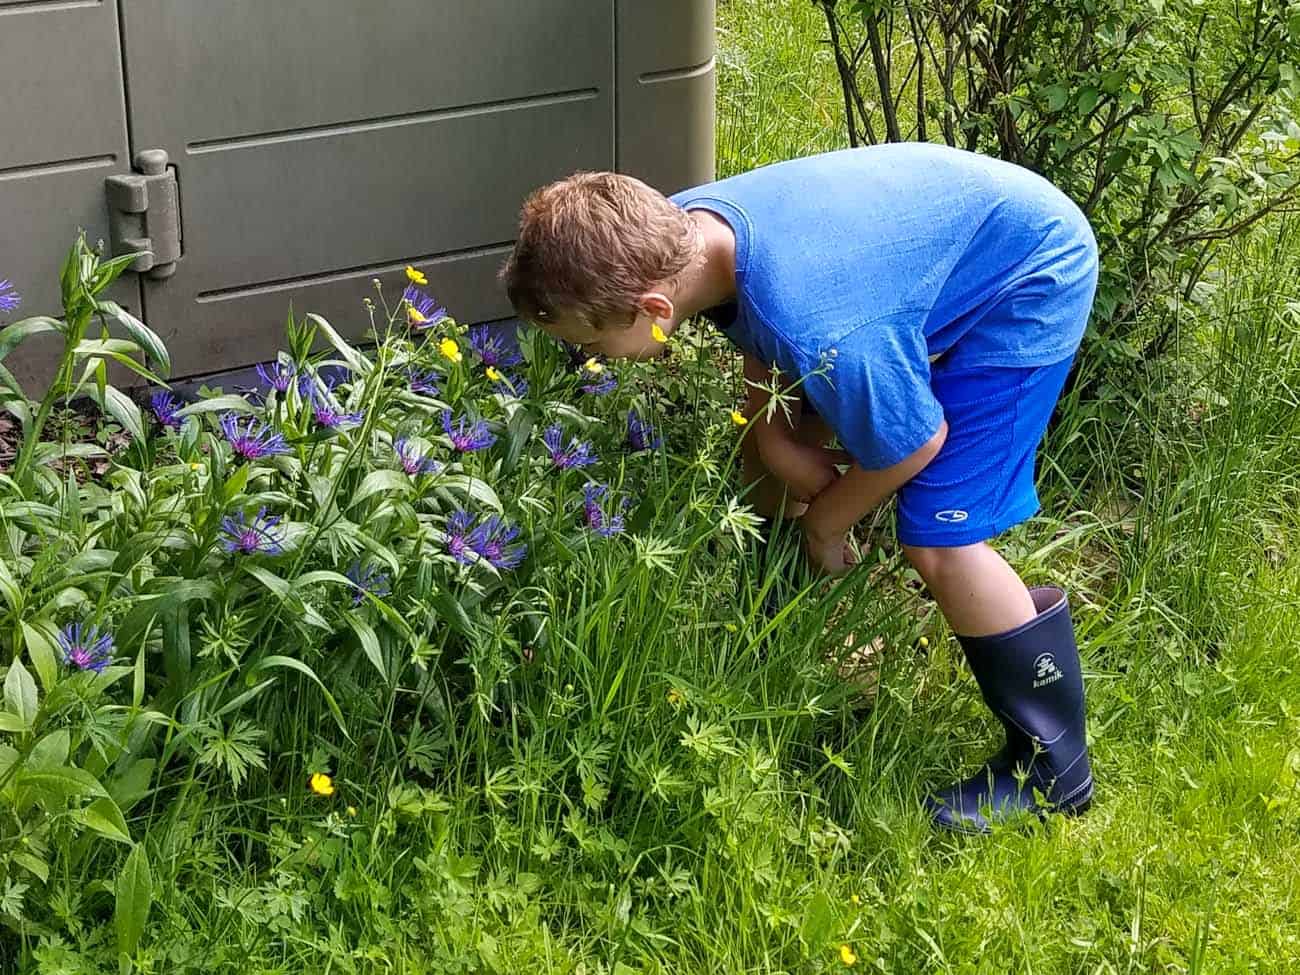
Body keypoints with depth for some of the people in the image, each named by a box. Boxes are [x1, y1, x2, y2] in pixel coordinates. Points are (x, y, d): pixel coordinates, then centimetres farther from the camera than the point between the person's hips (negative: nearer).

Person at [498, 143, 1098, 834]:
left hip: (1034, 278, -8)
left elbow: (916, 444, -22)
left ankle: (1052, 768, 6)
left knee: (938, 543, -12)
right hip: (957, 219, 8)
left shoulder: (815, 331, -41)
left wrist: (824, 521, -5)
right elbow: (762, 367, 2)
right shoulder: (675, 229, -18)